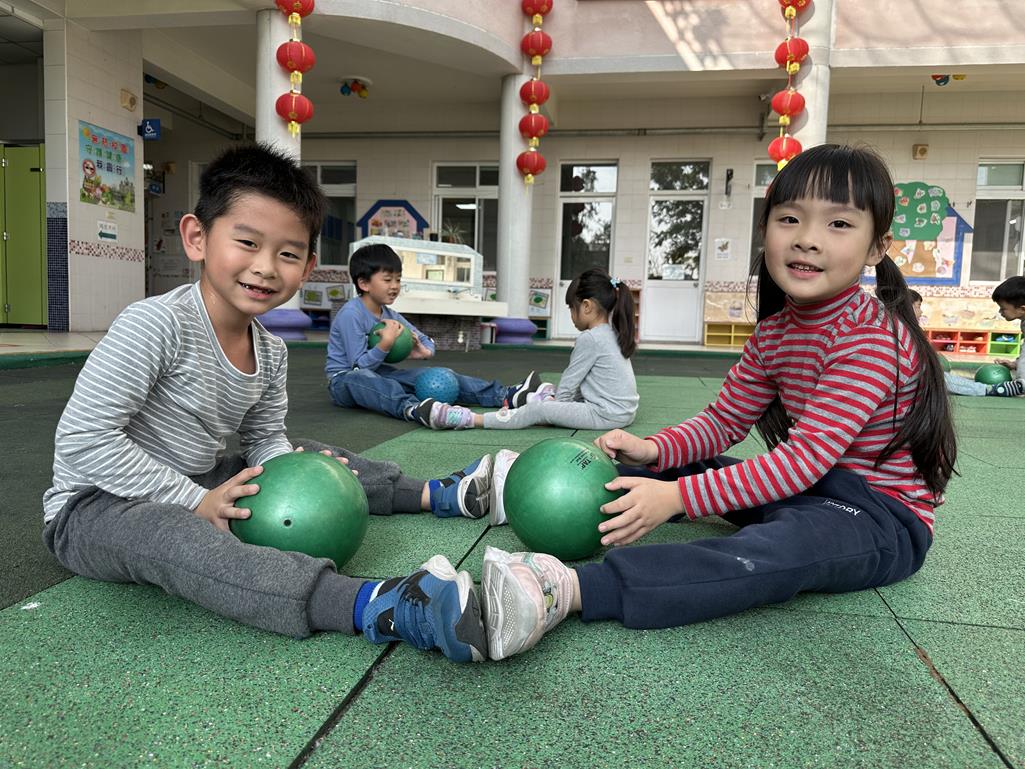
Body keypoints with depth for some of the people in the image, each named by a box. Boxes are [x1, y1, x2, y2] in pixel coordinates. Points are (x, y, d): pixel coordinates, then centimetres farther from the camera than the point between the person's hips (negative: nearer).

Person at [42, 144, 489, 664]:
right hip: (97, 504, -8)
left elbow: (264, 439, 9)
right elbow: (83, 438, -26)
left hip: (200, 481, 8)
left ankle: (435, 494, 18)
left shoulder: (270, 353, -1)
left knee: (307, 456, 8)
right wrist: (195, 500, -26)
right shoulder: (155, 324, -25)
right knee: (174, 536, -39)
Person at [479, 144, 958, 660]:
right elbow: (723, 421, 7)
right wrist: (653, 450, -14)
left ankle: (565, 591, -53)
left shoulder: (871, 338, -22)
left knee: (774, 551, -39)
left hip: (881, 516, -9)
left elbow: (807, 456, -29)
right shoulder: (774, 330, 5)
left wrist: (679, 496, -34)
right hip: (804, 488, 9)